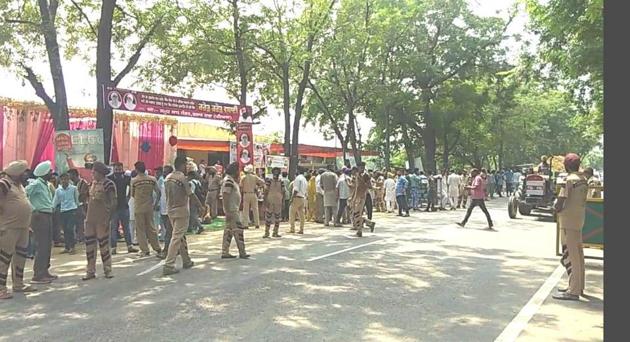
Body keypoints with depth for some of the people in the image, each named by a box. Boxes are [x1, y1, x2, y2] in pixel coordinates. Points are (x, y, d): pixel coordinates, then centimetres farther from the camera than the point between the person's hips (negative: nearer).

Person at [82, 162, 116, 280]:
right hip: (90, 219, 7)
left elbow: (113, 203, -12)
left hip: (101, 220, -7)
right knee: (89, 245, 8)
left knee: (103, 244, 0)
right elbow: (90, 200, 19)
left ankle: (107, 270, 12)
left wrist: (108, 218, -16)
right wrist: (87, 216, 11)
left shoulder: (108, 184, -9)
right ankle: (90, 271, 16)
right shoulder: (93, 183, 12)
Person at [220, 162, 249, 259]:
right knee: (238, 230, -6)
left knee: (228, 231, 11)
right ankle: (242, 253, 0)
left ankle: (225, 253, 14)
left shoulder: (232, 180, 16)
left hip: (233, 210, 10)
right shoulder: (228, 181, -16)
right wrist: (227, 212, -26)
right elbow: (225, 197, -23)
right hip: (231, 210, -10)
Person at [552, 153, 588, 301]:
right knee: (578, 254, 16)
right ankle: (578, 287, 26)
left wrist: (556, 207, 0)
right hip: (579, 220, 9)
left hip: (568, 222, -9)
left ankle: (573, 291, -4)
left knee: (569, 255, -6)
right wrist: (561, 206, 11)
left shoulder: (569, 180, -16)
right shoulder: (583, 180, 10)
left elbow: (560, 203, -21)